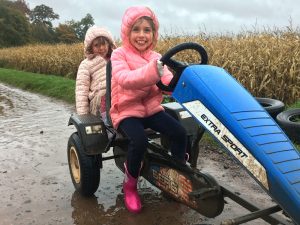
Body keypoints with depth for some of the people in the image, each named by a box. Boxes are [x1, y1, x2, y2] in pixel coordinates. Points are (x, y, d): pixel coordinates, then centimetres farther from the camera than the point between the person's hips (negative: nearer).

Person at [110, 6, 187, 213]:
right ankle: (130, 185, -3)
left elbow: (168, 82, -8)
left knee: (180, 133, -15)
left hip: (151, 108, 5)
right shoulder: (119, 55, -9)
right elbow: (125, 79, -31)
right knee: (139, 140, -32)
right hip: (127, 110, -5)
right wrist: (153, 71, -48)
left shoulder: (155, 57, 7)